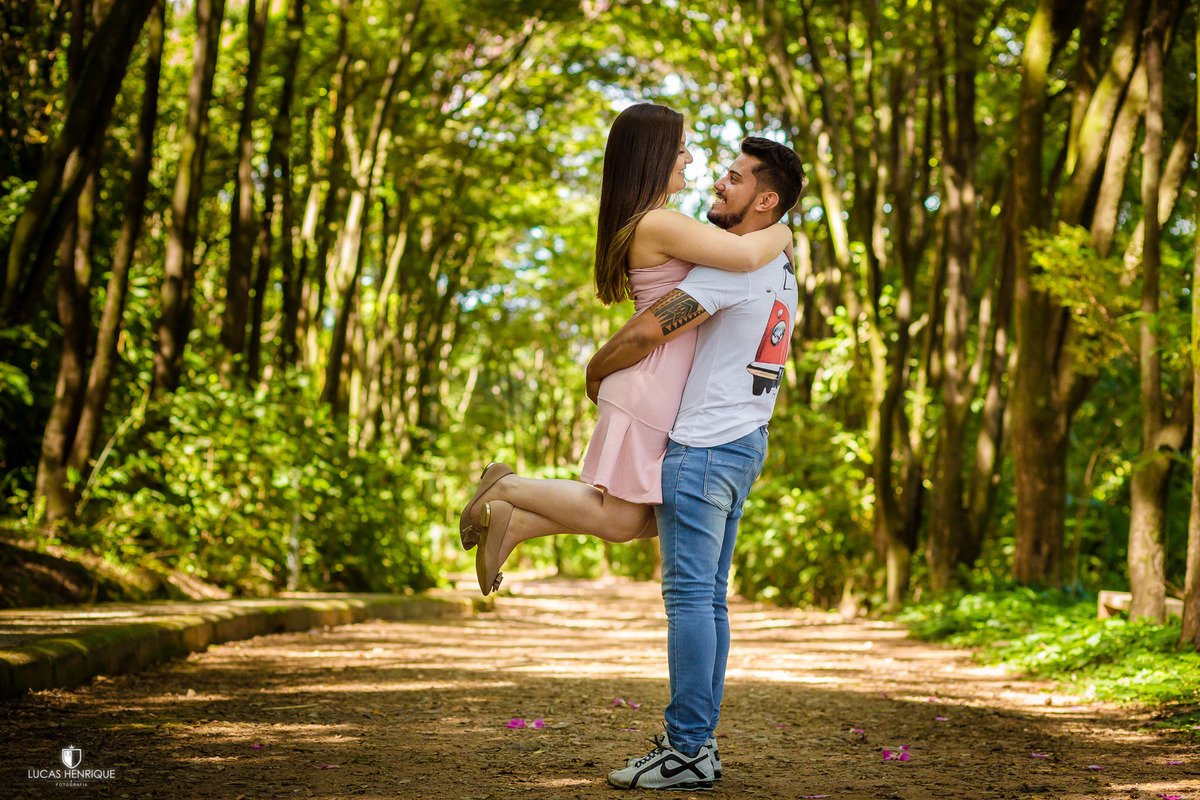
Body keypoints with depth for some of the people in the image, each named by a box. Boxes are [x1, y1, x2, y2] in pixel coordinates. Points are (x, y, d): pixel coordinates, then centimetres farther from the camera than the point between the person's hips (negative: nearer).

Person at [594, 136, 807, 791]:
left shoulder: (734, 265, -14)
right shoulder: (782, 272, 18)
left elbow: (647, 331, -18)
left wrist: (596, 371, 0)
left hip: (704, 446, -10)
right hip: (745, 443, 10)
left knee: (690, 595, -9)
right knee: (708, 596, 10)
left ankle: (686, 751, -7)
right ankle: (697, 738, 14)